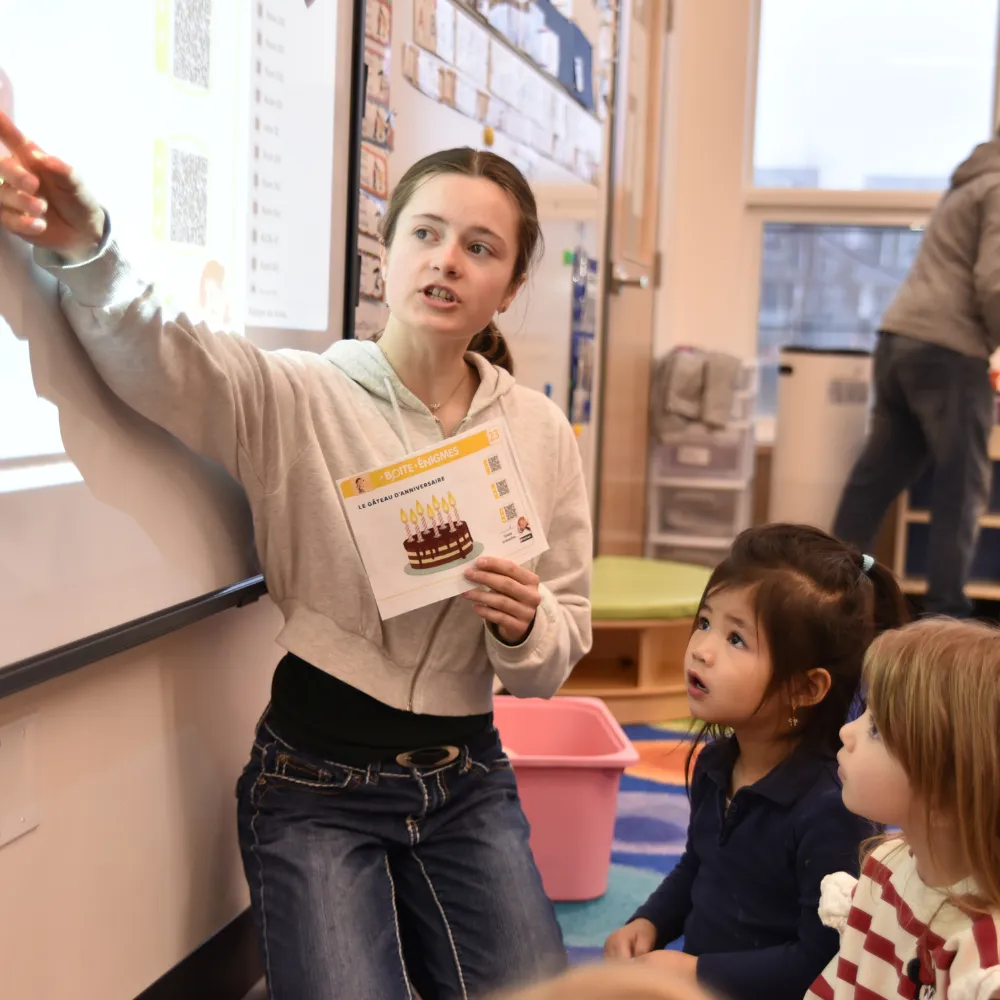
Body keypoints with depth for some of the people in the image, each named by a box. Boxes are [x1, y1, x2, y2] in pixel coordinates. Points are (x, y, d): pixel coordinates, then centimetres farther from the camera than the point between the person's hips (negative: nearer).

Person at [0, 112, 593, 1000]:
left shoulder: (542, 434, 2)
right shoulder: (296, 398, -7)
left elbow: (560, 648, 7)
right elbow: (156, 357, -28)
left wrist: (526, 628, -17)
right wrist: (82, 247, -47)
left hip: (467, 780, 3)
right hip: (317, 784, -3)